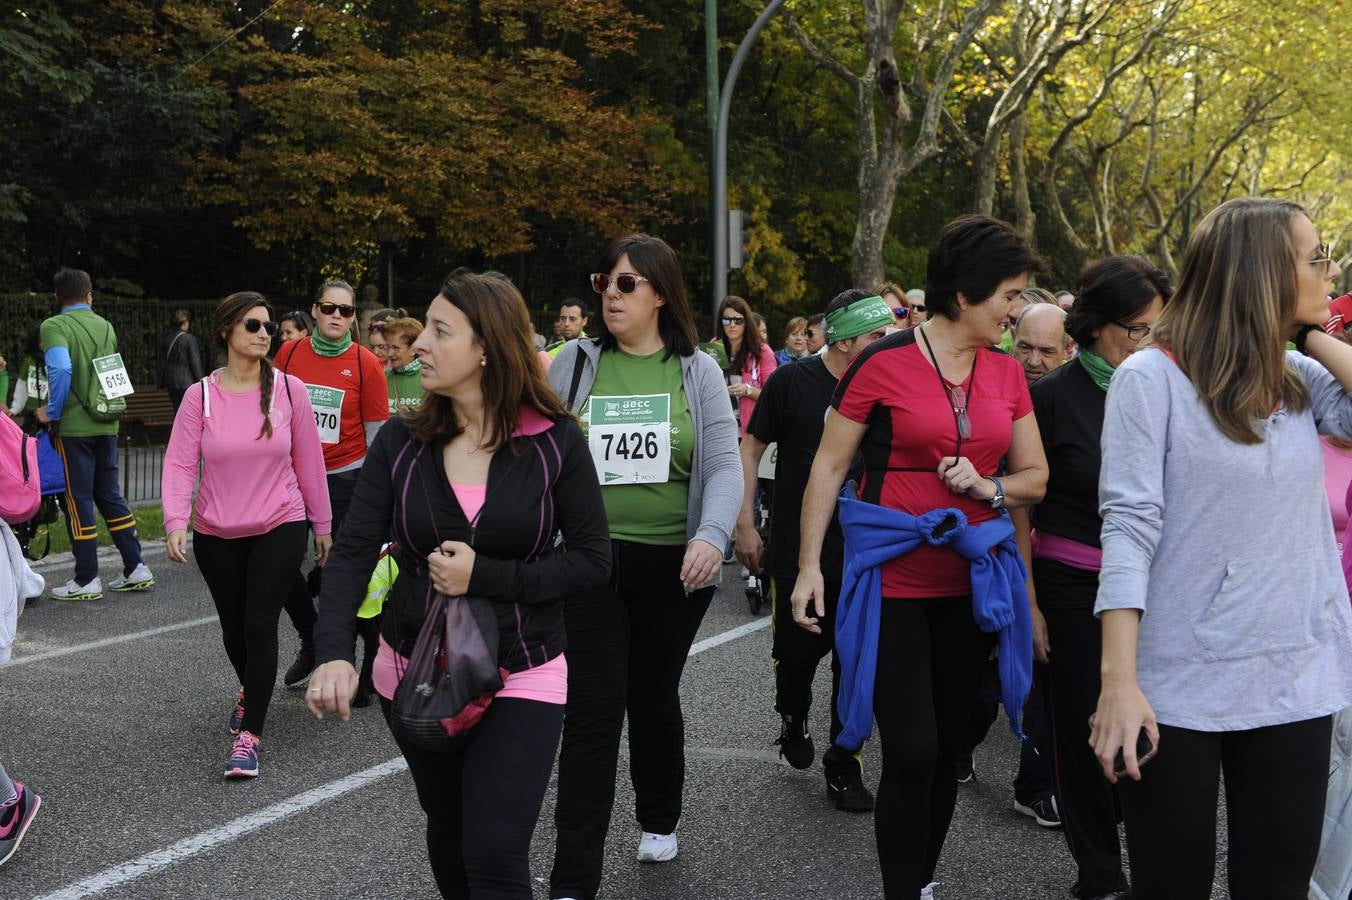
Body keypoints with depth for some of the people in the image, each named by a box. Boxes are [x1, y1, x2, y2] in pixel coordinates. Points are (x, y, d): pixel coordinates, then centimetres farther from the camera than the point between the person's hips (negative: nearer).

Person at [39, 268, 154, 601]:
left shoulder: (54, 326, -9)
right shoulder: (105, 325, 9)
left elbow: (60, 368, -24)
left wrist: (52, 411, -13)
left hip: (73, 427, -5)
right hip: (106, 424, 5)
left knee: (78, 501, 2)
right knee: (110, 495, 15)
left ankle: (86, 580, 7)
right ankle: (135, 568, 15)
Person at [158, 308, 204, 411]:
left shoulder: (166, 339, 5)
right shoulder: (189, 339, -11)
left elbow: (162, 363, 10)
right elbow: (195, 363, -11)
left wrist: (163, 383, 17)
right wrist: (200, 381, -4)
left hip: (171, 383, 5)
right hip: (187, 383, -5)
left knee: (177, 411, 11)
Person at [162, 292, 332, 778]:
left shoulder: (289, 389, -6)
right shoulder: (201, 396, -6)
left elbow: (308, 461, 0)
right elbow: (180, 464, -10)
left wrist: (322, 524, 5)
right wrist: (175, 522, -24)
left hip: (280, 528, -2)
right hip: (217, 535, 2)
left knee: (260, 624, -11)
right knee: (233, 628, 15)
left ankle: (249, 734, -3)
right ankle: (250, 689, 47)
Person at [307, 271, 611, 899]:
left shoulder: (555, 442, -10)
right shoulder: (401, 442, -4)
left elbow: (592, 560, -8)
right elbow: (353, 552, -10)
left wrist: (485, 577, -20)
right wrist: (334, 654, -27)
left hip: (520, 677, -3)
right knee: (448, 831, 20)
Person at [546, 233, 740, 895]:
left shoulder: (698, 372, 2)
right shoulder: (575, 364, 3)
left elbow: (725, 464, -5)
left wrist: (711, 536, -23)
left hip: (674, 565, 1)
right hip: (590, 561, 0)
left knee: (654, 697, 16)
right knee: (593, 711, -6)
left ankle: (659, 821, 40)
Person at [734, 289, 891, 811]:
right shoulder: (792, 382, -7)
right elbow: (751, 448, 0)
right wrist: (744, 523, -4)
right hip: (796, 550, -2)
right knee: (797, 652, 8)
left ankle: (844, 767, 17)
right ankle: (793, 718, 40)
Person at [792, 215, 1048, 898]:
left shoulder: (1006, 374, 6)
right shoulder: (883, 363, -8)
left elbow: (1036, 477, 13)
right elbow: (828, 468, -3)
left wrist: (989, 487, -9)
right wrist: (810, 566, -7)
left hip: (970, 579, 5)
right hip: (893, 579, -5)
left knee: (947, 747, 12)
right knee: (912, 752, -8)